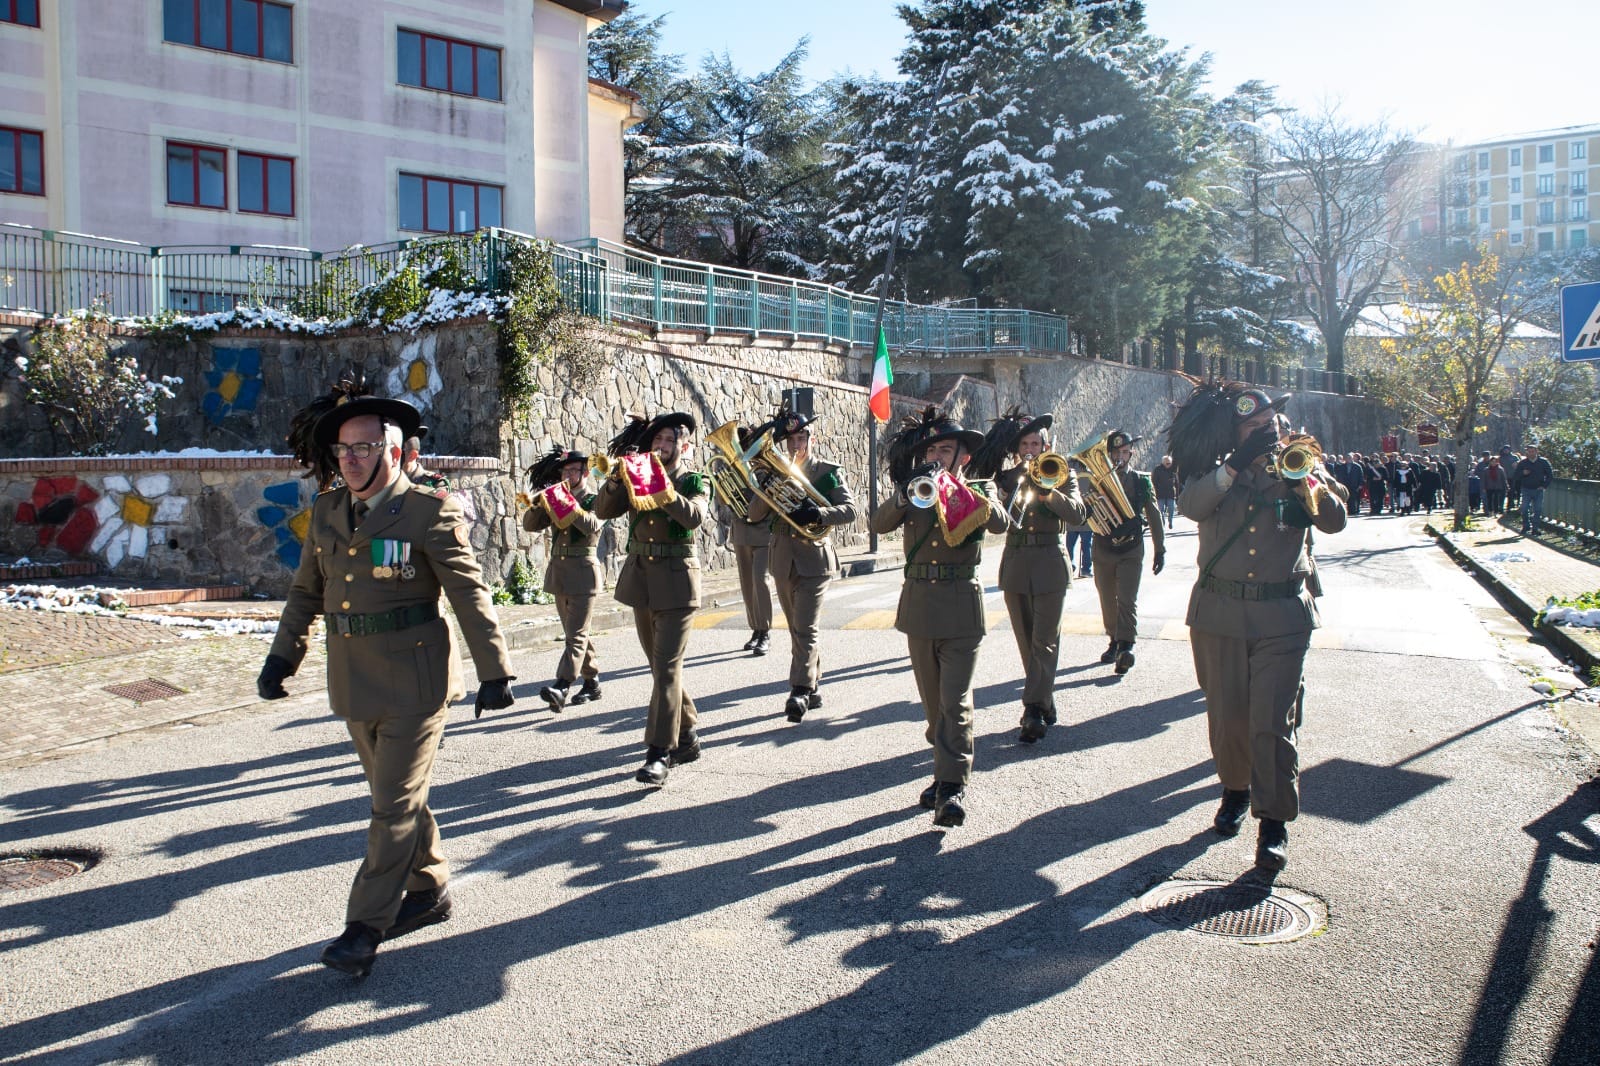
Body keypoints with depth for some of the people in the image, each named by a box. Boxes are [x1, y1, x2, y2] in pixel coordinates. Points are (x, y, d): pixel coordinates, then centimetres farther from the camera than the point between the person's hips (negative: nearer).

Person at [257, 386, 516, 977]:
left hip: (414, 679, -6)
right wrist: (281, 656, 7)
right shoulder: (325, 512, 8)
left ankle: (364, 927, 7)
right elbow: (306, 592, 17)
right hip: (354, 681, 7)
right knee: (395, 794, 18)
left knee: (396, 804, -1)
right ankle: (429, 890, 34)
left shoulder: (429, 512, -10)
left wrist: (495, 673, -12)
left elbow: (470, 595, -10)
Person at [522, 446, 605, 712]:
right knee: (576, 632, 12)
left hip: (583, 572, -7)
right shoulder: (556, 499, 14)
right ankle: (592, 682, 21)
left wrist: (567, 503, -24)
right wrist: (540, 502, -8)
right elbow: (530, 525, 8)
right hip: (558, 571, 7)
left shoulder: (595, 499, -2)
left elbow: (592, 525, -22)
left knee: (576, 634, -12)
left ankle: (561, 687, -24)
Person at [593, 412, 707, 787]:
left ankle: (659, 754, -14)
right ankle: (686, 738, 27)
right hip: (640, 578, 5)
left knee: (667, 666, -13)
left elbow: (694, 517, -21)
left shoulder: (693, 481, 0)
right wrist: (617, 477, -17)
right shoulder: (637, 478, 11)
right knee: (660, 666, 13)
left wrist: (663, 488, -32)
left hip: (675, 580, -5)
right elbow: (603, 510, -1)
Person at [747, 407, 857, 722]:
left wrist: (818, 513, -26)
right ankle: (812, 687, 23)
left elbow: (850, 510, -9)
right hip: (784, 562, 5)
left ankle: (800, 692, -15)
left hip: (814, 560, -5)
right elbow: (754, 514, 3)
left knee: (805, 630, -14)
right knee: (797, 631, 12)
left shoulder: (829, 472, 0)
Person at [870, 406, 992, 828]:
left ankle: (953, 788, -10)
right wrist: (905, 496, -27)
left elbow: (999, 519, -19)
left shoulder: (974, 495, 3)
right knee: (933, 702, 12)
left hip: (961, 607, -3)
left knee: (955, 702, -9)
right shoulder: (914, 495, 9)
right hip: (919, 604, 3)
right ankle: (946, 771, 24)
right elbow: (879, 524, -9)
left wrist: (948, 489, -25)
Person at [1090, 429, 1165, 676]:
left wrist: (1159, 549, 9)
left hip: (1131, 548, -2)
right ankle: (1114, 641, 25)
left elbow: (1153, 516, 9)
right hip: (1103, 548, 2)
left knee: (1127, 599, -14)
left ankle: (1126, 646, -20)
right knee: (1108, 600, 11)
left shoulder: (1142, 481, 4)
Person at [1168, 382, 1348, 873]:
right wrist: (1238, 463, -23)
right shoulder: (1217, 472, 5)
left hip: (1282, 615, -1)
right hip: (1219, 611, 1)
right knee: (1227, 716, 11)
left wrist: (1306, 482, -23)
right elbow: (1190, 506, -17)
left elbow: (1334, 520, -7)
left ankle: (1274, 823, 2)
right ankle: (1235, 790, 33)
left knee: (1273, 721, -6)